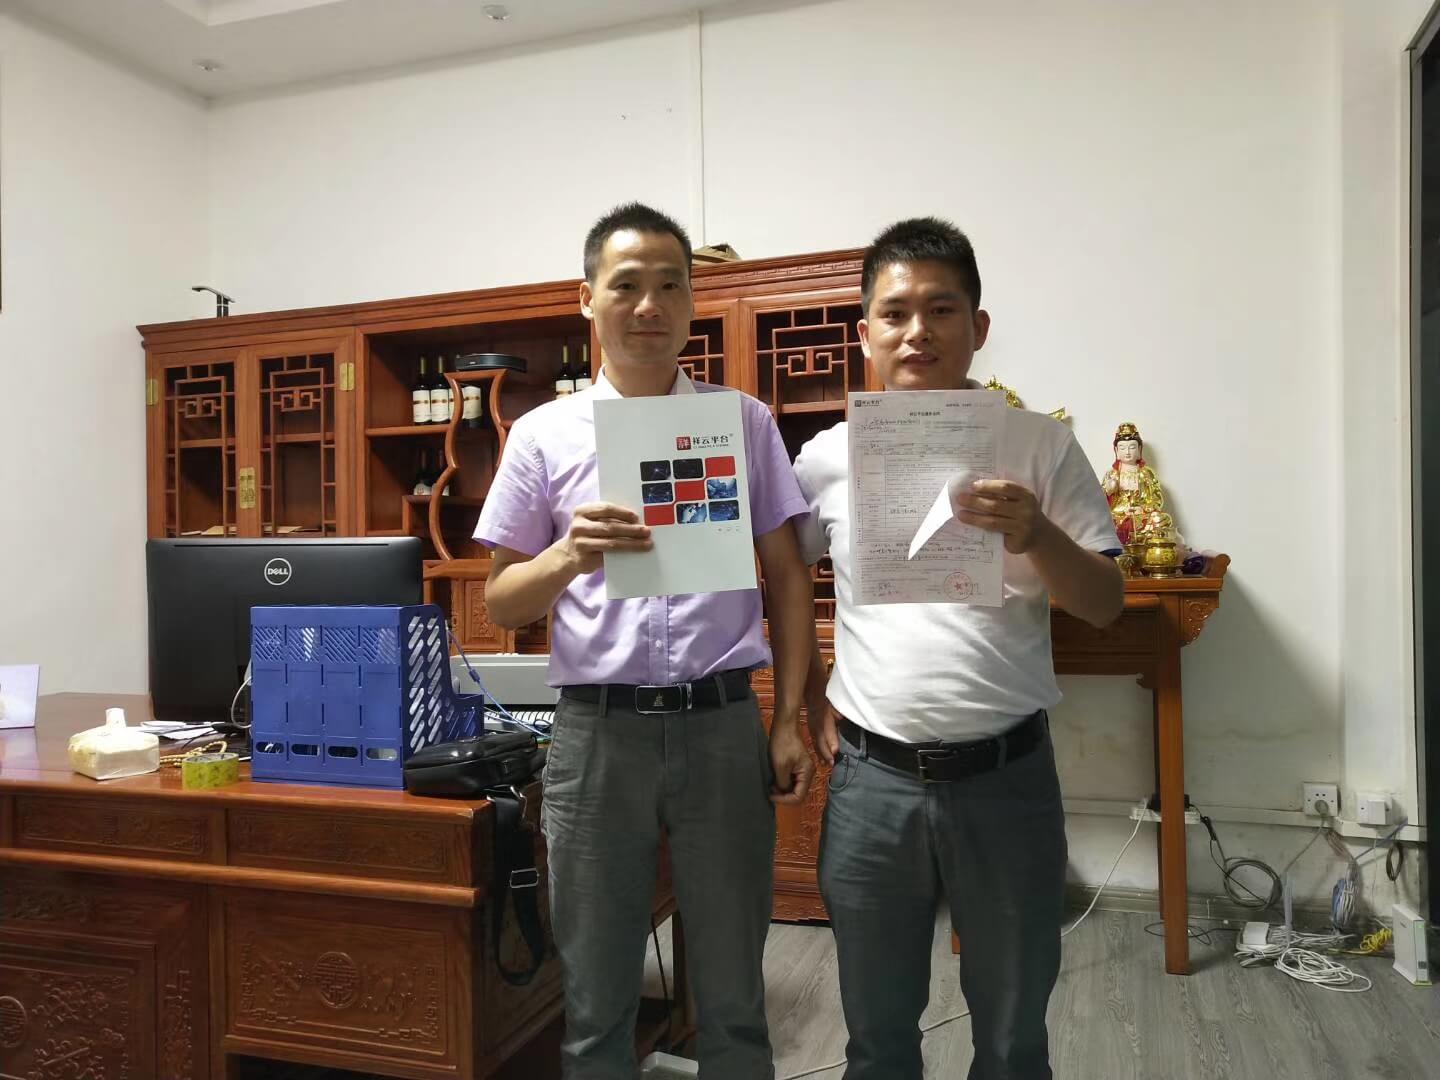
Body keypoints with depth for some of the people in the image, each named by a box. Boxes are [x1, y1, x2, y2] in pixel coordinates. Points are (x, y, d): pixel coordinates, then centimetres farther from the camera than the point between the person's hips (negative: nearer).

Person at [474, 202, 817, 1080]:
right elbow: (502, 604, 4)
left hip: (722, 725, 1)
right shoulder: (544, 435, 3)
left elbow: (788, 576, 7)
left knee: (734, 997, 14)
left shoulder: (746, 421, 5)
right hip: (596, 733, 0)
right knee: (596, 1000, 13)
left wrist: (791, 722, 0)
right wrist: (569, 556, -17)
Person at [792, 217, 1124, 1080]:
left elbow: (1107, 604, -3)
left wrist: (1035, 535, -22)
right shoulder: (829, 456, 0)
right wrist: (812, 693, 6)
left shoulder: (1041, 445, -3)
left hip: (1009, 777, 0)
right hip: (872, 781, 1)